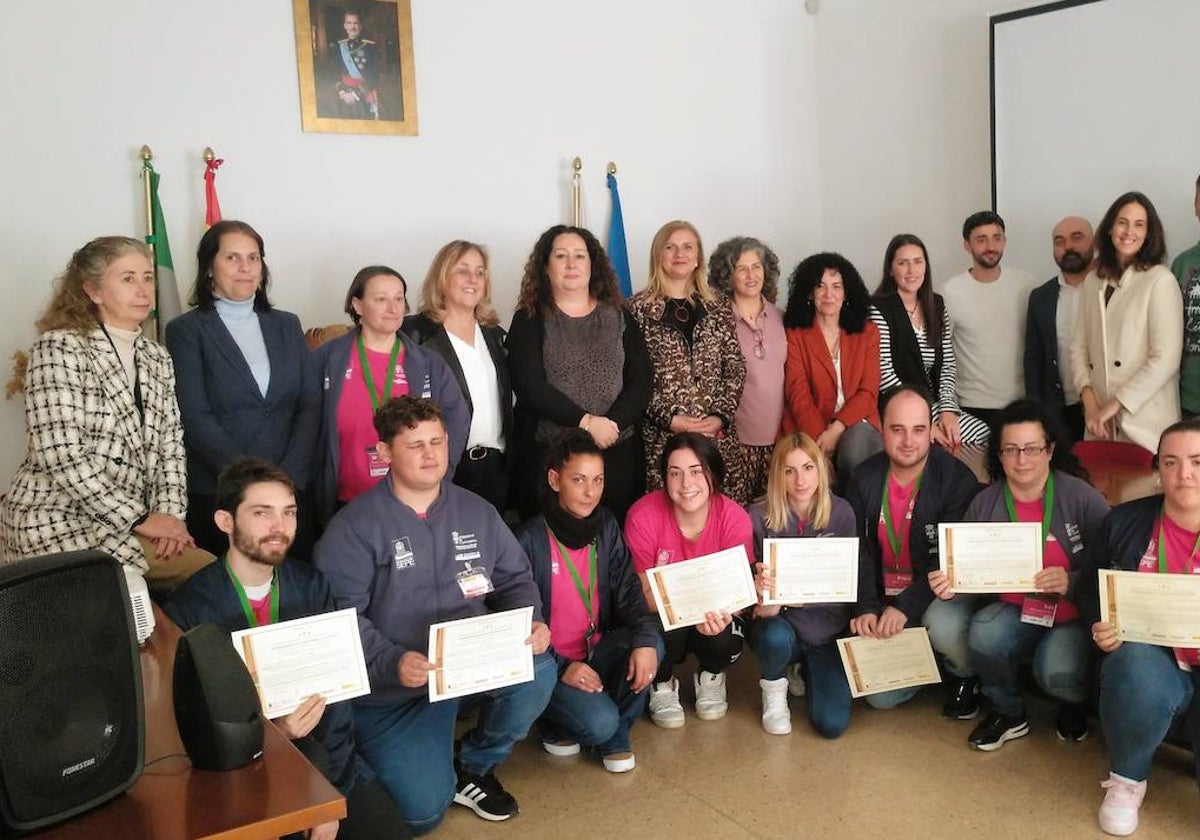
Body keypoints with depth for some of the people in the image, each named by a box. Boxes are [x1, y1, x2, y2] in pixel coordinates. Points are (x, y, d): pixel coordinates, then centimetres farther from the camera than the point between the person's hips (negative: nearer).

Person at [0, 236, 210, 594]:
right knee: (207, 571, -20)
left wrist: (170, 514, -7)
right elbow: (61, 453, -17)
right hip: (59, 524, -7)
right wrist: (140, 517, -16)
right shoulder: (60, 348, -8)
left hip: (128, 524, 7)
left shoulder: (158, 359, 14)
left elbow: (170, 446, 10)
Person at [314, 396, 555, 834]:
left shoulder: (477, 512, 7)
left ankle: (473, 767, 4)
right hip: (391, 684, -4)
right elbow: (338, 614, -17)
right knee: (422, 811, -13)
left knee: (538, 672, -26)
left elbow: (515, 579, 11)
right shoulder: (355, 526, -10)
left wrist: (531, 623, -10)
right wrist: (392, 662, -31)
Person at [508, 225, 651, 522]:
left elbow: (641, 381, 3)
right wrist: (586, 422, -15)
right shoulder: (530, 319, 3)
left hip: (617, 453, 2)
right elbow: (528, 386, -9)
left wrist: (612, 424, -12)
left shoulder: (618, 316, 11)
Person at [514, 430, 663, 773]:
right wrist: (562, 669, -19)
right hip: (548, 664, -5)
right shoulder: (531, 540, -16)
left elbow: (629, 590, -6)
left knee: (650, 646, -23)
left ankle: (615, 736, 0)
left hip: (596, 651, 5)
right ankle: (557, 723, 10)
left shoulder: (606, 527, 0)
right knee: (599, 722, -26)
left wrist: (645, 639, -24)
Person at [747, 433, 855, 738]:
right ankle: (774, 687, 1)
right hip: (779, 620, -1)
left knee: (832, 724, -12)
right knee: (776, 638, -37)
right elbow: (749, 578, -5)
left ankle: (807, 671, 24)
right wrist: (758, 587, -31)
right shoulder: (760, 516, -10)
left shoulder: (840, 512, -6)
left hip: (826, 627, 1)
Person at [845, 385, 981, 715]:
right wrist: (865, 607, -17)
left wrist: (906, 606, -27)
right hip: (885, 598, 3)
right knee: (880, 696, -8)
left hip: (941, 592, -3)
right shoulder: (865, 479, -2)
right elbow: (857, 551, -2)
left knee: (943, 626, -37)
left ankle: (965, 676, -1)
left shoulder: (957, 478, -15)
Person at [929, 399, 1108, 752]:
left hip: (1073, 617, -3)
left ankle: (1072, 703, 12)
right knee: (983, 633, -29)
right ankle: (1008, 713, 2)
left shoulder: (1081, 497, -11)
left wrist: (1073, 583, -28)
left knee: (1056, 673, -30)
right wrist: (951, 585, -18)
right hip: (1015, 611, 3)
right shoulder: (984, 504, -2)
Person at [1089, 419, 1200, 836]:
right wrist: (1101, 630, -12)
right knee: (1136, 678, -36)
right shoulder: (1125, 521, 2)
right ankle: (1126, 778, -4)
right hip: (1149, 656, 1)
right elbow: (1096, 593, 10)